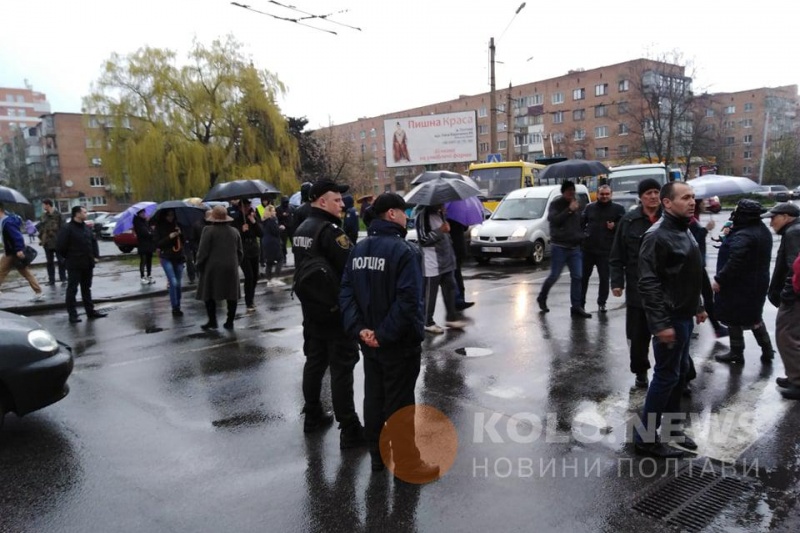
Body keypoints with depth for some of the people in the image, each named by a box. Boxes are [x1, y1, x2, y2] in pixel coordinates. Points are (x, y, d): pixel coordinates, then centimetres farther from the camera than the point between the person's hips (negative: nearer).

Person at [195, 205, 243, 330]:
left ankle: (212, 321, 7)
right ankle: (230, 322, 9)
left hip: (212, 268, -4)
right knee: (231, 295, 7)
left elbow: (203, 251, -10)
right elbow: (240, 252, 12)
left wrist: (199, 267, 1)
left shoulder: (208, 230, -8)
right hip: (231, 268, 4)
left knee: (209, 294, 7)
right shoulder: (234, 231, 9)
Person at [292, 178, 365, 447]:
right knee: (341, 368, -4)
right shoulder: (329, 230, -19)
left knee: (315, 361, 18)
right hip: (337, 310, -9)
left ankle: (313, 416, 31)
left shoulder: (301, 229, 10)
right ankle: (349, 430, 1)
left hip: (312, 309, 9)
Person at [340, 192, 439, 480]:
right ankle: (407, 464, 17)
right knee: (399, 403, 3)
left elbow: (346, 292, 1)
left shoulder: (359, 249, 7)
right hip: (399, 343, -7)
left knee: (374, 398, 17)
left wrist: (359, 328, -7)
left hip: (369, 341, 7)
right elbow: (408, 301, -26)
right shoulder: (404, 250, -17)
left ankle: (377, 455, 31)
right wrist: (386, 334, -20)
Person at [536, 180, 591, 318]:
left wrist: (581, 237, 11)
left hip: (575, 247, 5)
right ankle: (542, 298, 22)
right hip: (559, 246, -5)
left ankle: (576, 307, 3)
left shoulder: (577, 205, 14)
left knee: (577, 277, -1)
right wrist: (569, 210, -23)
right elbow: (553, 219, -20)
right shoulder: (556, 204, -3)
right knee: (554, 276, -1)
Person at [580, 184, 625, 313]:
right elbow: (581, 223, 14)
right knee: (583, 276, 7)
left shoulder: (618, 209, 4)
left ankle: (602, 303, 15)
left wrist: (614, 226, -14)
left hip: (606, 250, -2)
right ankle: (580, 302, 18)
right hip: (588, 248, 2)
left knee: (604, 278, 2)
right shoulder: (589, 208, 12)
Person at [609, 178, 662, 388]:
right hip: (638, 289, 0)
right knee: (638, 334, 9)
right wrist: (617, 281, -7)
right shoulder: (629, 221, -1)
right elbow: (617, 256, 0)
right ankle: (640, 371, 26)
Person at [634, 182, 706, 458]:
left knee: (680, 371, 17)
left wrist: (697, 306, 20)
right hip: (670, 318, -10)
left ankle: (672, 426, 32)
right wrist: (660, 323, -26)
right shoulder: (658, 236, -19)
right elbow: (648, 283, -24)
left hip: (684, 315, 10)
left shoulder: (685, 231, 12)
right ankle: (645, 437, 8)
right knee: (666, 376, -3)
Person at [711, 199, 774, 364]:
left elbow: (734, 262, -32)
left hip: (740, 286, -9)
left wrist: (719, 280, -22)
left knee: (734, 320, 5)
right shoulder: (763, 231, 8)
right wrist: (730, 235, 7)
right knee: (754, 317, 22)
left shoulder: (743, 236, -25)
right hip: (757, 283, 9)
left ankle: (736, 354, 16)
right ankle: (767, 352, 28)